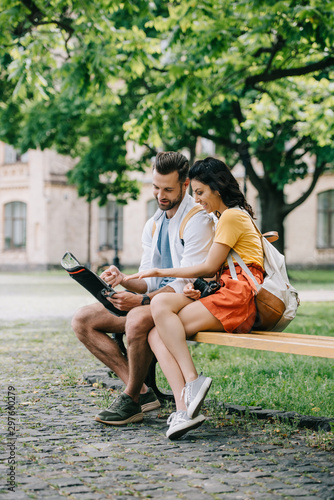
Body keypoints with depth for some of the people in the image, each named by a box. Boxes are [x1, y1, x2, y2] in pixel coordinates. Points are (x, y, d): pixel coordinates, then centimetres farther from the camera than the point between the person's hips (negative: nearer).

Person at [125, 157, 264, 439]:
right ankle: (184, 409, -28)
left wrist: (160, 272, 2)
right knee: (157, 336, -13)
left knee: (161, 305, -24)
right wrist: (197, 287, 3)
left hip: (237, 299, -9)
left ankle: (192, 381, -25)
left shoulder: (232, 216, -2)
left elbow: (209, 267, -6)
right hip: (223, 296, 9)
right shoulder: (226, 218, 30)